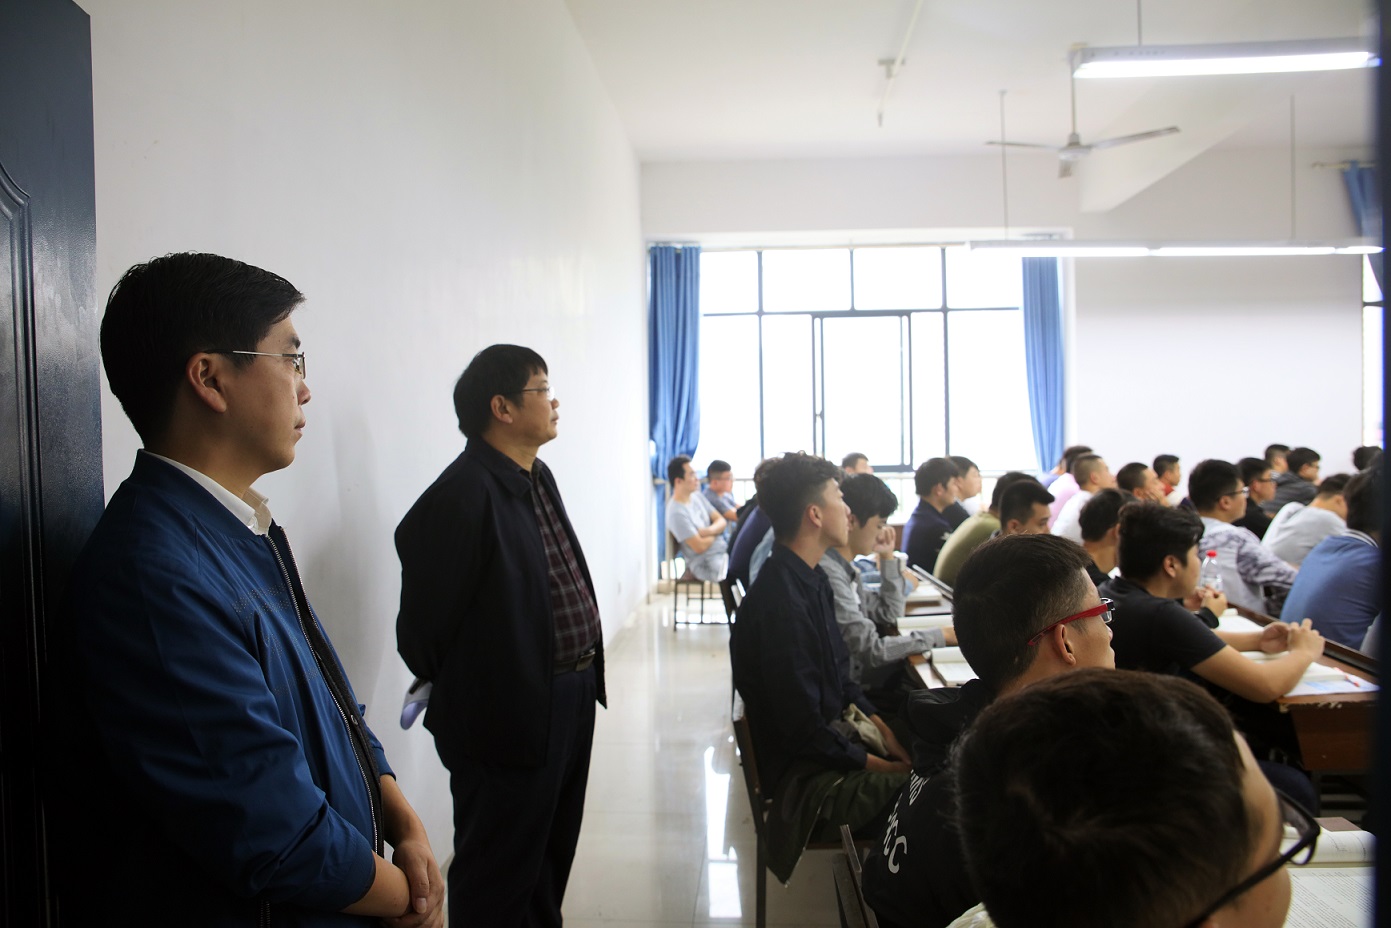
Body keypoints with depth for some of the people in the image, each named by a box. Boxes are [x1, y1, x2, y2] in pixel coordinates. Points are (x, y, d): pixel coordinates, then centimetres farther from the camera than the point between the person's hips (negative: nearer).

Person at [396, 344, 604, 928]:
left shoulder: (539, 478, 8)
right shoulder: (462, 497, -22)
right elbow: (424, 628, -18)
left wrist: (585, 674, 12)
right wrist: (465, 699, -2)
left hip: (571, 697, 9)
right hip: (510, 719, -9)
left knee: (552, 859, 26)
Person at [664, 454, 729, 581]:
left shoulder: (697, 496, 8)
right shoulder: (676, 513, -18)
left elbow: (721, 521, 9)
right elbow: (700, 547, -19)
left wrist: (709, 531, -13)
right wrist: (715, 533, 0)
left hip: (723, 551, 9)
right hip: (706, 564, -9)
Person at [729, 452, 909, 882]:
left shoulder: (812, 579, 6)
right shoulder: (781, 601, -25)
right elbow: (807, 734, -23)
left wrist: (885, 734, 2)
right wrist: (888, 767, -14)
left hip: (837, 731, 9)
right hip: (807, 776, -9)